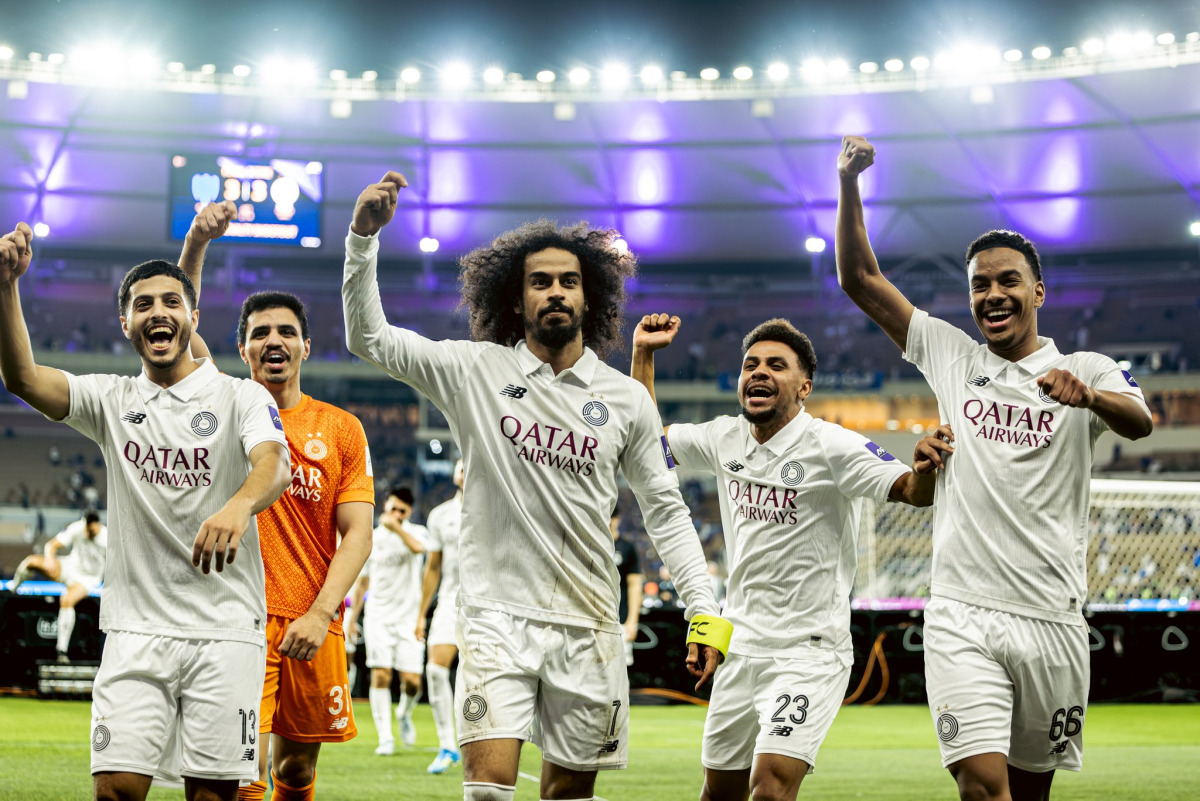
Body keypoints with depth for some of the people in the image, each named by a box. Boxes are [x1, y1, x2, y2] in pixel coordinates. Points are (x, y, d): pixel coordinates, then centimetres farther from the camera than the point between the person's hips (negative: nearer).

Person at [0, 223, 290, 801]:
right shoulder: (113, 401, 11)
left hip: (225, 628, -2)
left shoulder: (241, 397, 2)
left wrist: (239, 506, -42)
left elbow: (273, 462, -19)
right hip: (136, 627, 2)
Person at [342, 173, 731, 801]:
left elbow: (664, 509, 12)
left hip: (588, 626, 2)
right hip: (498, 614, -2)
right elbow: (369, 338, -1)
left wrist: (704, 611, 4)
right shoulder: (474, 372, 2)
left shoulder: (627, 400, 7)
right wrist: (364, 236, -13)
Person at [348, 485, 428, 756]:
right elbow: (362, 582, 17)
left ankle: (404, 714, 26)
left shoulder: (415, 532, 0)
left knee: (412, 680, -7)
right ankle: (385, 738, -7)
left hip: (408, 618, -1)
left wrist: (395, 526, -27)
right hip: (378, 617, 1)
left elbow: (418, 547, -28)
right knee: (381, 675, -11)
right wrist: (352, 618, 17)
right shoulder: (373, 538, 7)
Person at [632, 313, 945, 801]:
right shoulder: (725, 440, 5)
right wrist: (643, 354, 10)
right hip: (741, 647, 6)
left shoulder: (830, 447, -14)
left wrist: (923, 468, -44)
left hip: (808, 651, -6)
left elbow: (912, 492, -21)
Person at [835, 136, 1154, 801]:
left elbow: (1139, 423, -16)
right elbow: (860, 278, 12)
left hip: (1052, 618, 0)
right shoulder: (950, 354, 11)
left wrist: (1088, 395, -38)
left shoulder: (1087, 371, 5)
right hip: (962, 615, 0)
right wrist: (849, 182, -1)